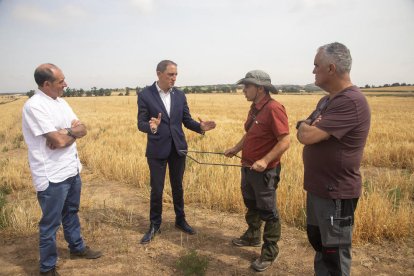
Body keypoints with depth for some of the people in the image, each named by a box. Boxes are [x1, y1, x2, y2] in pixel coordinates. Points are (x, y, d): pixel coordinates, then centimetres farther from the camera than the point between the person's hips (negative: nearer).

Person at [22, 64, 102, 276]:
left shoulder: (61, 102, 8)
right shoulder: (34, 105, -18)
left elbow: (82, 129, 3)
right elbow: (59, 140, -23)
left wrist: (66, 132, -16)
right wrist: (73, 131, -5)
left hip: (72, 170, 8)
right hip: (52, 176, -8)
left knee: (71, 213, 24)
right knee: (50, 223, 7)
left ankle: (77, 248, 44)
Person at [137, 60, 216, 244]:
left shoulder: (180, 95, 4)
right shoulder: (145, 95, -8)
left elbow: (186, 120, 5)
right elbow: (141, 124, -9)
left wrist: (200, 127, -15)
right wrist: (151, 127, -32)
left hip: (178, 148, 3)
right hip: (157, 150, -3)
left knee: (178, 187, 16)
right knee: (156, 189, 6)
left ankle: (180, 220, 34)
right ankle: (154, 225, 26)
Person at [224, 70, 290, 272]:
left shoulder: (273, 109, -21)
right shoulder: (255, 108, 8)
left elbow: (285, 141, -24)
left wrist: (265, 161, -29)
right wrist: (235, 149, 11)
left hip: (264, 171, -9)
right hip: (248, 168, 9)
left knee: (267, 212, 6)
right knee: (251, 205, 24)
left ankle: (269, 252, 23)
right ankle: (252, 237, 45)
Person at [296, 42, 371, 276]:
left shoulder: (351, 102, -23)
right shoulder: (327, 100, 10)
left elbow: (306, 136, -28)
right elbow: (303, 130, 12)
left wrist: (306, 127, -5)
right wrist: (308, 126, -11)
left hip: (336, 193, -9)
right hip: (317, 188, 9)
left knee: (334, 254, 6)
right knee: (318, 242, 24)